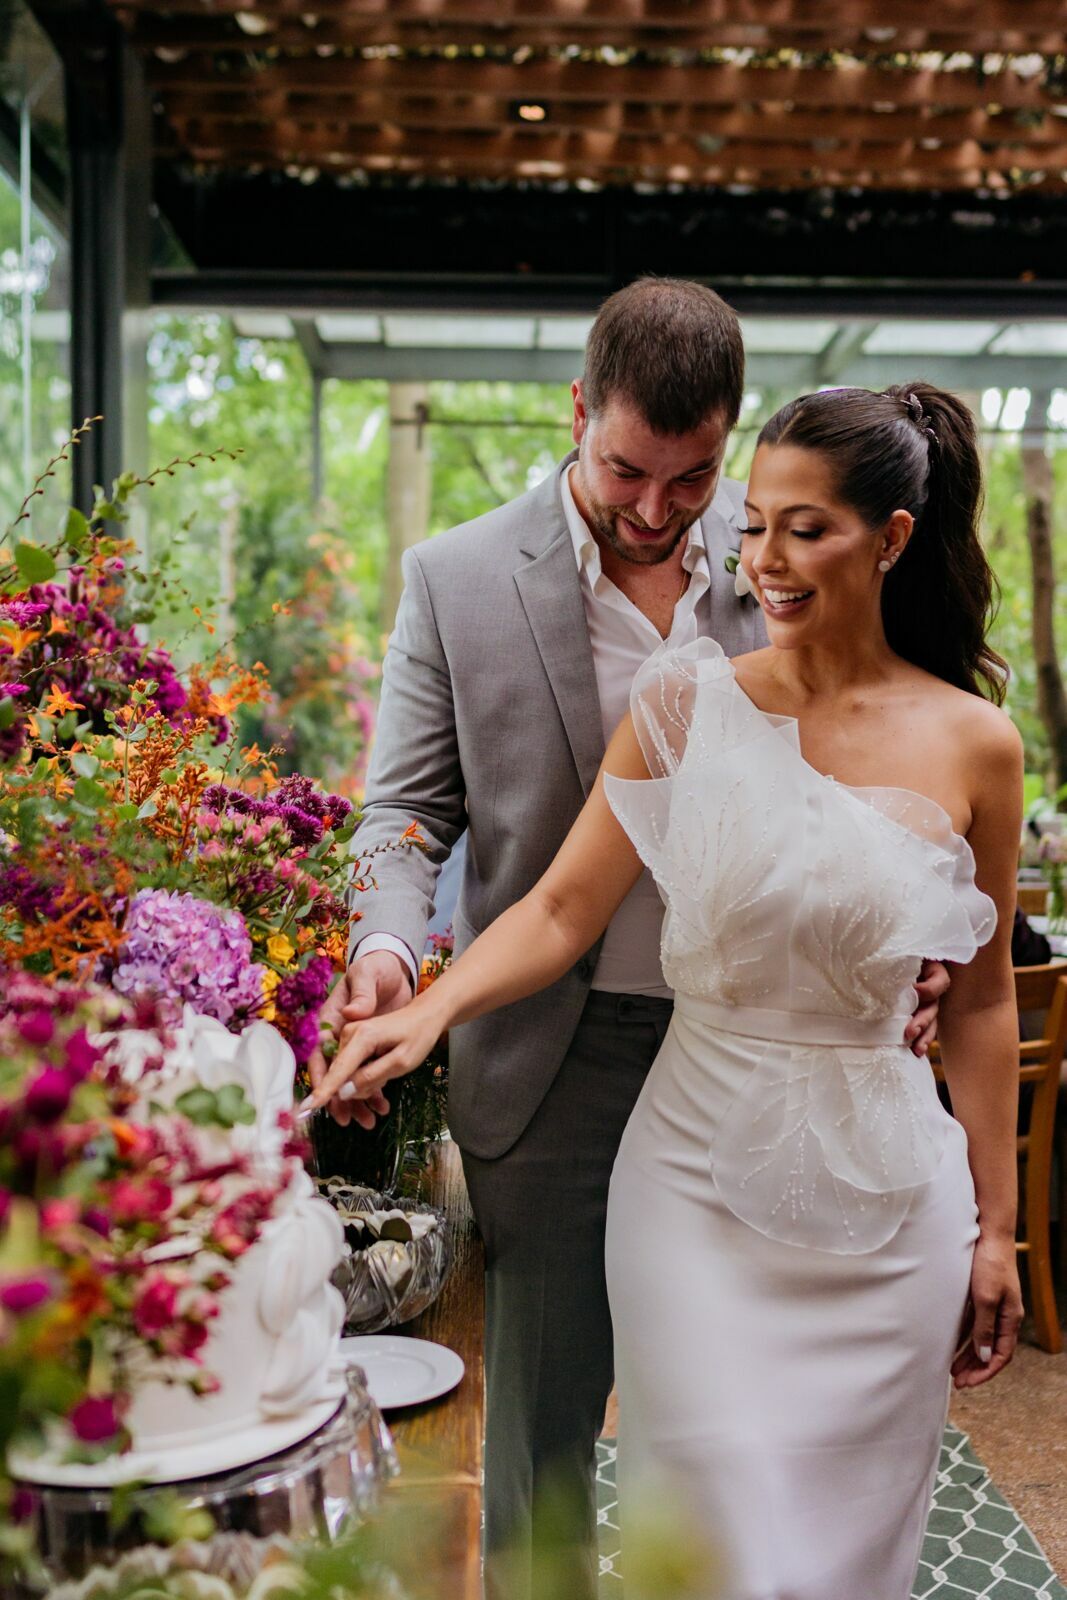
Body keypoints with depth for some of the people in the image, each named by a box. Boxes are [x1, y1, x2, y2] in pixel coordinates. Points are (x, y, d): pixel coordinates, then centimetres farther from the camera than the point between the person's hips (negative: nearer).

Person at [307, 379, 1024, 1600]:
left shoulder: (973, 744, -2)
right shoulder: (691, 706, -4)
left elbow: (979, 999, 3)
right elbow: (561, 909, -7)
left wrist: (994, 1226, 7)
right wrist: (427, 1009, -24)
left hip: (881, 1200, 1)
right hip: (698, 1179, -1)